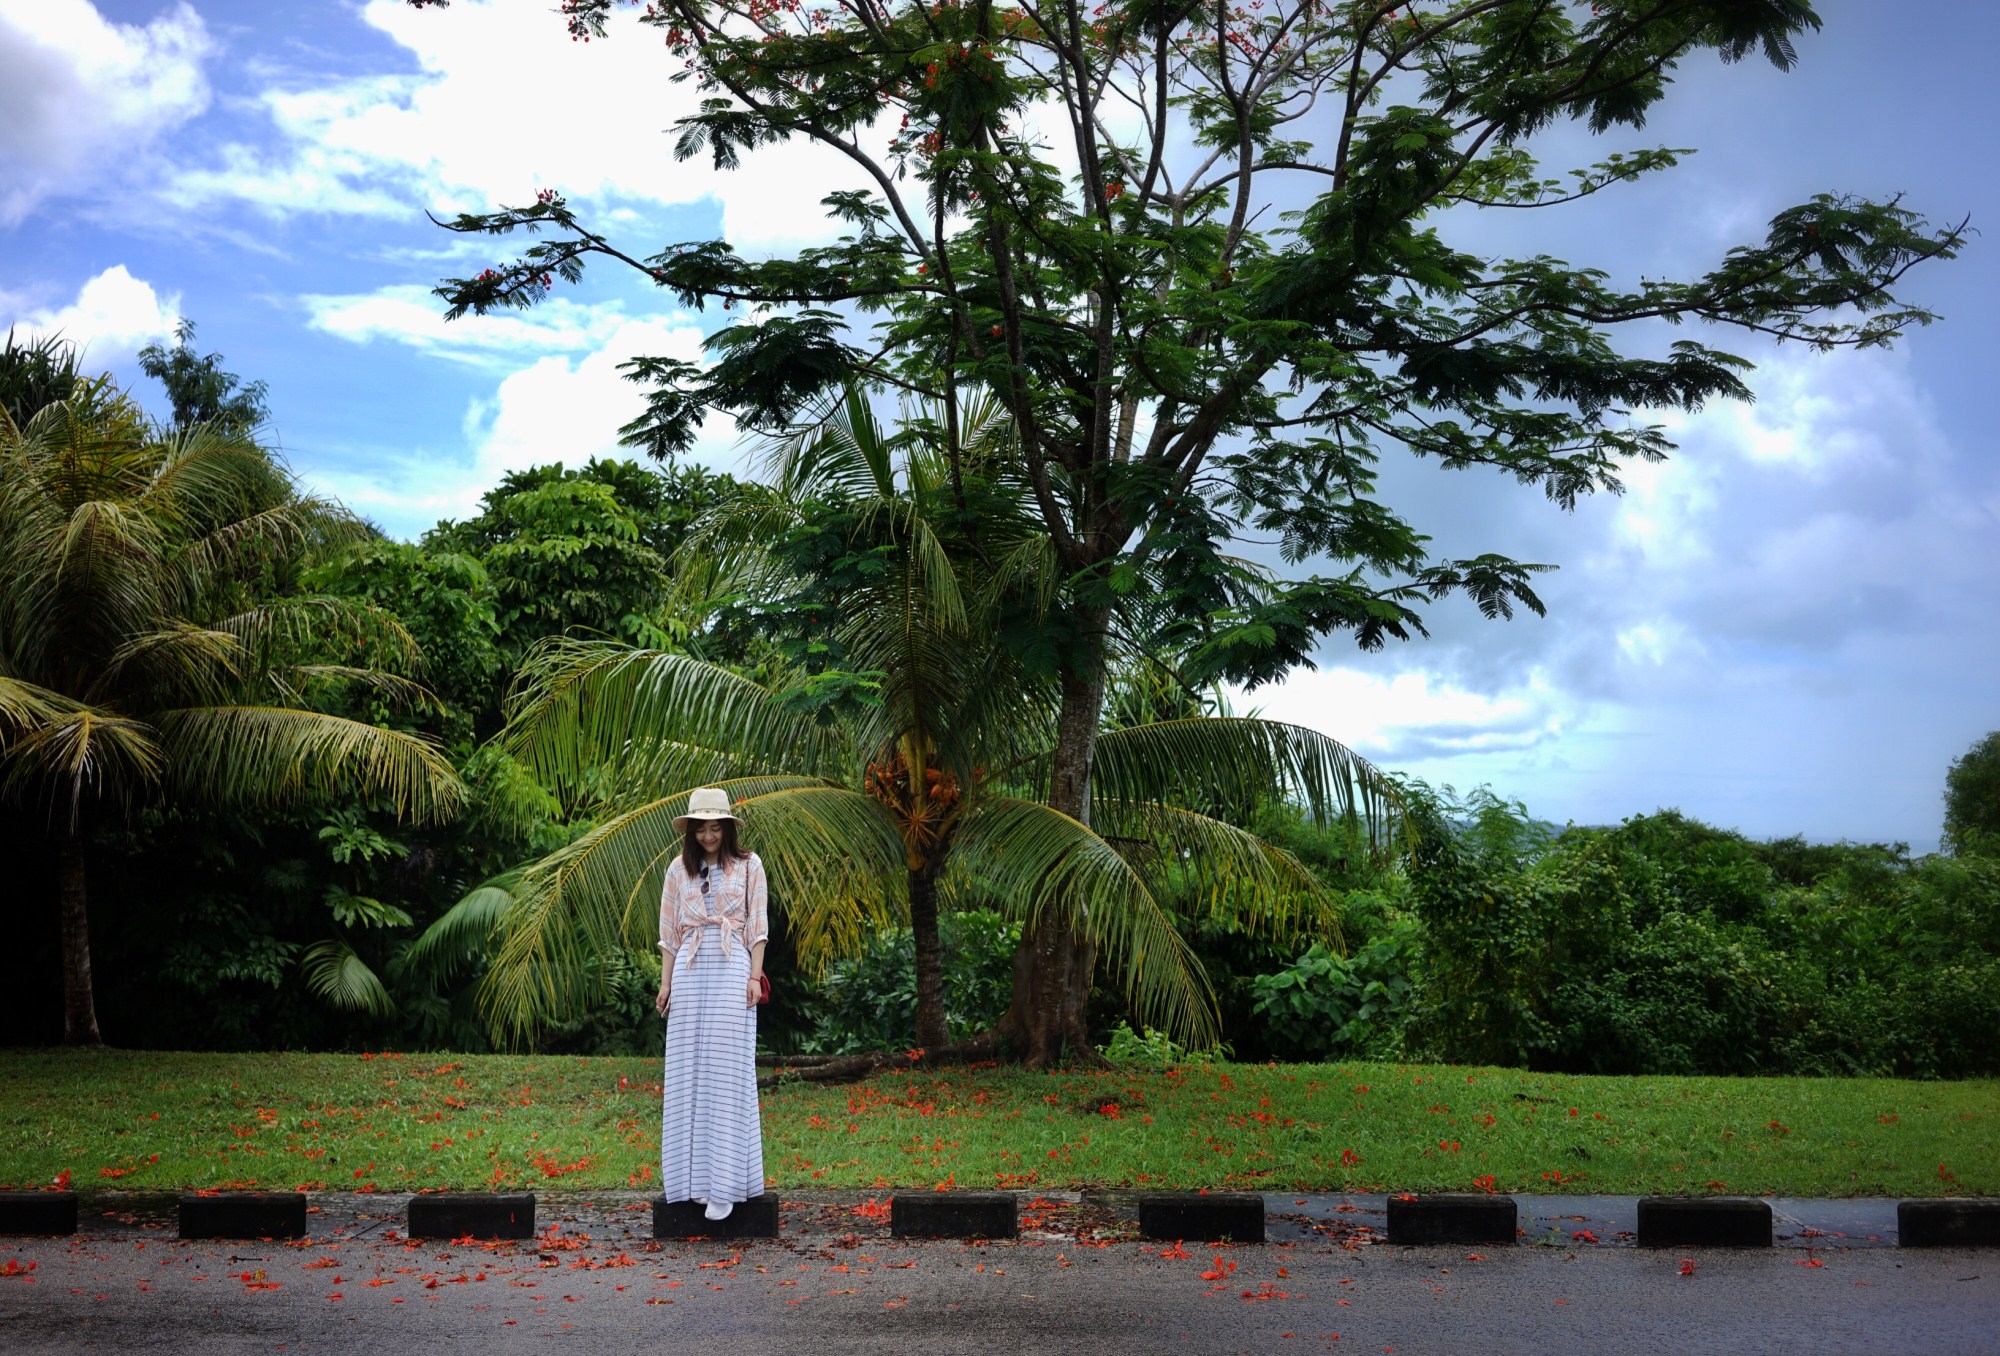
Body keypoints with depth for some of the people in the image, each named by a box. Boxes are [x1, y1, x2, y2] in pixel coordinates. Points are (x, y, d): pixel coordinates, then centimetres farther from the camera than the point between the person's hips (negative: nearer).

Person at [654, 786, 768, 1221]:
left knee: (726, 1070, -6)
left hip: (732, 969, -3)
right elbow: (669, 930, 13)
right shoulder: (679, 868, 12)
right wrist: (665, 982, 7)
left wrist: (755, 976, -4)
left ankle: (723, 1184, -6)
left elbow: (758, 925, 5)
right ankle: (693, 1174, 8)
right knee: (688, 1070, 1)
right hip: (689, 970, 3)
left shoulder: (748, 866, 6)